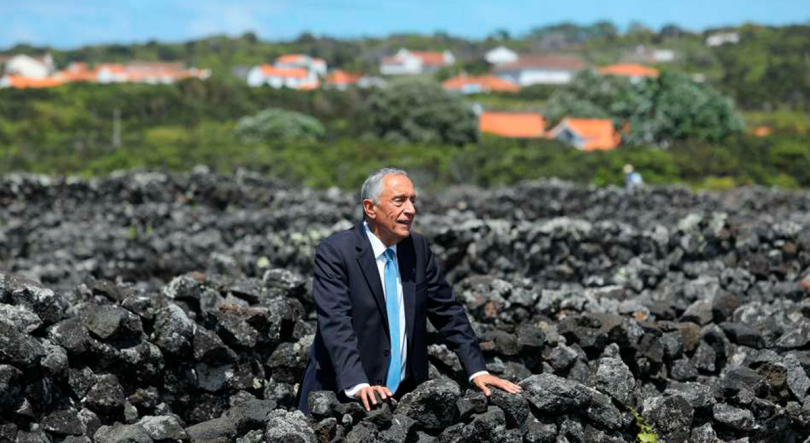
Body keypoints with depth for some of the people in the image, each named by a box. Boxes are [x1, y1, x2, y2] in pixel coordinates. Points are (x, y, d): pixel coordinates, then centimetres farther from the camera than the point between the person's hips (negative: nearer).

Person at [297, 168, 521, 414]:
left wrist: (477, 371, 0)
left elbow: (448, 311, 9)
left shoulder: (418, 248, 5)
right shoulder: (334, 252, -12)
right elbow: (336, 324, -22)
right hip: (342, 396, -4)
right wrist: (357, 385, -34)